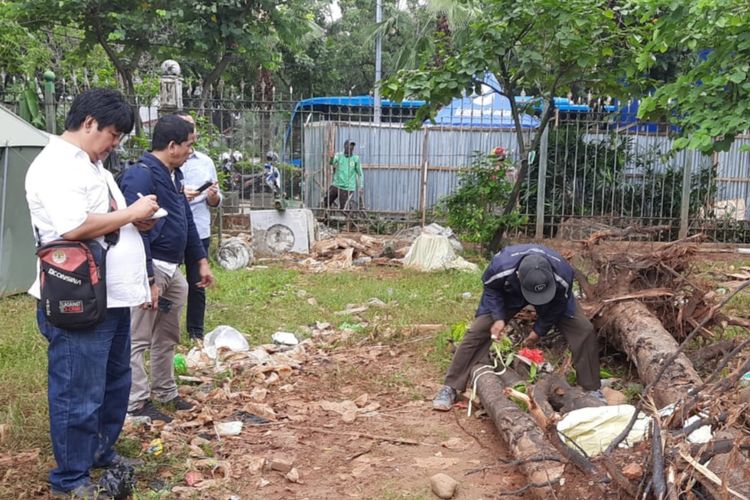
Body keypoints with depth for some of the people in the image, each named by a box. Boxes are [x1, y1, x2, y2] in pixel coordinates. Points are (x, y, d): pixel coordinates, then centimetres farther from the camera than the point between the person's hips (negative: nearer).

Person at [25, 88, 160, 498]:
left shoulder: (92, 163, 16)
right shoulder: (55, 167, -17)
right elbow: (74, 227, -28)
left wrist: (137, 219, 6)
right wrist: (131, 213, -17)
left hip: (113, 297, 10)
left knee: (114, 383, 21)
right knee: (79, 394, 2)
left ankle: (102, 452, 37)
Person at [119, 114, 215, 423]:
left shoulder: (174, 175, 12)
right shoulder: (140, 177, -18)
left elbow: (187, 221, 20)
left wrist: (201, 261, 18)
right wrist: (148, 280, -23)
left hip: (172, 269, 10)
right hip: (150, 269, -10)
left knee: (167, 338, 18)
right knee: (138, 339, -1)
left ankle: (166, 394, 30)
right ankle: (136, 404, 6)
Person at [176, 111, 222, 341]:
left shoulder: (206, 162, 10)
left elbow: (215, 202, 14)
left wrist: (213, 196, -9)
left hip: (199, 231, 3)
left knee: (197, 284, 10)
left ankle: (196, 331, 22)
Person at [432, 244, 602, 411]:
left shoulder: (563, 274, -40)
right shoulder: (501, 266, -43)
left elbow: (557, 305, -16)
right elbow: (491, 288, -16)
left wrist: (540, 329, -11)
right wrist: (498, 317, -27)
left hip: (554, 298, 1)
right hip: (508, 293, -1)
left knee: (584, 330, -14)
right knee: (477, 332, -14)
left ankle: (591, 389, 3)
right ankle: (451, 387, -4)